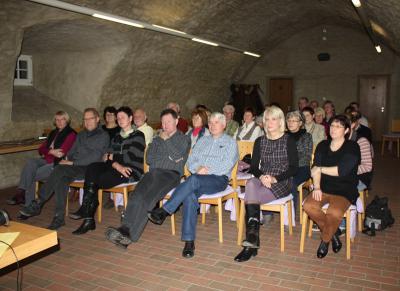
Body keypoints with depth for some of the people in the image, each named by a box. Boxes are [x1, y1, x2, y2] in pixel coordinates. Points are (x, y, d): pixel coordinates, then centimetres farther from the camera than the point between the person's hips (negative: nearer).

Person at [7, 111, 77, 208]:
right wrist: (51, 151, -8)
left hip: (58, 164, -7)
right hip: (46, 161, 7)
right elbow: (41, 149, 12)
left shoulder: (71, 134, -3)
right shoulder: (53, 133, 22)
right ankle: (21, 192, -29)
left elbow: (61, 153, -13)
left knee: (31, 175, -20)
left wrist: (47, 152, -3)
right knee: (30, 162, -24)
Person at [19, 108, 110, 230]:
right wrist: (66, 159, -1)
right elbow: (72, 151, 23)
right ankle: (59, 217, -24)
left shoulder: (103, 136, 1)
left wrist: (73, 163, -16)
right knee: (62, 179, -28)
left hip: (88, 169, -5)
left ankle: (38, 203, -20)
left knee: (60, 169, -30)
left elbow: (95, 156, -11)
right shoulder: (81, 135, 25)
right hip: (74, 167, 6)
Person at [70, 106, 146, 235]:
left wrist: (112, 157, 3)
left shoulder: (138, 135, 4)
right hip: (116, 170, 6)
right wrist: (116, 165, -12)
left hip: (132, 171, -6)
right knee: (92, 168, -23)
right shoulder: (117, 137, 24)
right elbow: (107, 156, 9)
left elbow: (130, 157, -7)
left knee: (95, 180, -26)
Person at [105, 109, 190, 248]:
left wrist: (166, 139, 6)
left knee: (148, 198, -32)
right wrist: (169, 157, 6)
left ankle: (129, 235, -38)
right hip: (154, 172, 4)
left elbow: (177, 155, -4)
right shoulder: (157, 139, 31)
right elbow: (149, 159, 17)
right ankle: (126, 229, -41)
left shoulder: (184, 139, 17)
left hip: (172, 173, -4)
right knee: (136, 195, -29)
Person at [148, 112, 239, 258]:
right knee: (190, 196, -31)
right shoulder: (202, 140, 26)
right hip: (197, 177, 3)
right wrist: (198, 168, -5)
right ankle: (189, 241, -31)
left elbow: (226, 166, -3)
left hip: (218, 179, -3)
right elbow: (190, 161, 17)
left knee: (193, 180, -36)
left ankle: (164, 211, -31)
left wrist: (206, 170, -11)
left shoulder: (230, 142, 12)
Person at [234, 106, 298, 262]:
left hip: (282, 183, -3)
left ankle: (251, 240, -20)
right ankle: (252, 240, -31)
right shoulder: (259, 141, 14)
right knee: (251, 183, -34)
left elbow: (294, 168, -4)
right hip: (262, 181, 3)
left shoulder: (289, 140, 2)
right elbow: (254, 166, 8)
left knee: (250, 198, -30)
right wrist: (261, 176, -14)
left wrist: (275, 179, -18)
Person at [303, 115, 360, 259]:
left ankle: (325, 240, -1)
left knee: (334, 212, -33)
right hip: (324, 187, 4)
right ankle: (334, 232, 1)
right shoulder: (323, 145, 11)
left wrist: (320, 169, -4)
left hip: (344, 190, -4)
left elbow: (342, 170, -16)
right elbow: (315, 168, 1)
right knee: (308, 206, -25)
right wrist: (316, 187, -14)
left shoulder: (352, 147, -3)